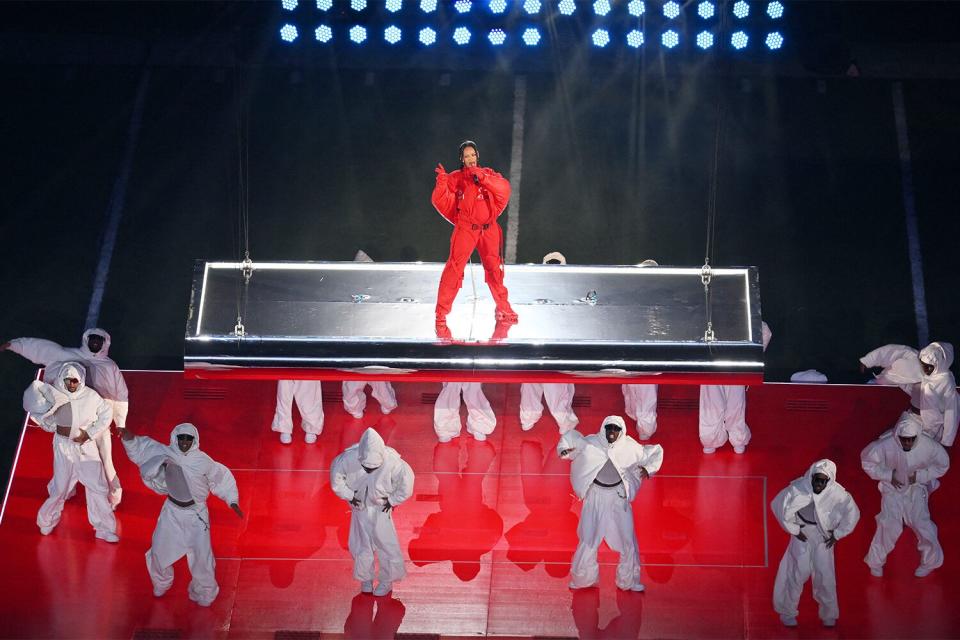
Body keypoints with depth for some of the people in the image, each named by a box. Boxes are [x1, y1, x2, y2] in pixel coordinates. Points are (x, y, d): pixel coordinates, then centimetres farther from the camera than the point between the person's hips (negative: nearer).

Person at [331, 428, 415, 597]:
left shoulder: (391, 461, -34)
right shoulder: (348, 459, -30)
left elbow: (406, 480, -16)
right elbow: (336, 476, -10)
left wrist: (392, 500, -11)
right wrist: (349, 496, -9)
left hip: (381, 508, -1)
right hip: (360, 507, 2)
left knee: (386, 543, 8)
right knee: (361, 544, 14)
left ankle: (387, 581, 30)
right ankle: (365, 579, 37)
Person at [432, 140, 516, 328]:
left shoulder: (488, 173, 7)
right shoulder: (455, 178, 2)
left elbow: (504, 188, -11)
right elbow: (440, 201, -4)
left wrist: (483, 177, -20)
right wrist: (441, 181, -19)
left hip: (489, 229, 3)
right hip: (465, 229, -2)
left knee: (495, 268, 13)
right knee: (454, 268, -11)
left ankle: (503, 309, 28)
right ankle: (441, 313, -4)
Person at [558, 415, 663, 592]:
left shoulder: (630, 447, -8)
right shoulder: (591, 443, -8)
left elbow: (656, 452, 4)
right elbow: (570, 436, 5)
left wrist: (648, 468, -10)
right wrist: (564, 449, -13)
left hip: (619, 497, 0)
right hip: (596, 496, 0)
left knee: (627, 539, 3)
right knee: (589, 537, 5)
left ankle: (629, 580, 18)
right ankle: (583, 578, 21)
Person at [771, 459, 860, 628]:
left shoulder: (837, 493, -20)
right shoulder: (798, 488, -24)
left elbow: (852, 513, -6)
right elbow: (778, 505, -16)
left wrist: (837, 534, -4)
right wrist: (793, 530, -11)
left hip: (824, 539, 1)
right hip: (802, 537, -1)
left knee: (825, 576, 9)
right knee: (796, 574, 4)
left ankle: (829, 614, 29)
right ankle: (788, 612, 22)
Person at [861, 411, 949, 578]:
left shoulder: (929, 446, -29)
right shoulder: (885, 444, -32)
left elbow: (943, 465, -9)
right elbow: (867, 460, -13)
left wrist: (920, 475, -19)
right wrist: (888, 475, -19)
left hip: (916, 489, 1)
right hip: (892, 489, -1)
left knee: (922, 524, -3)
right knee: (888, 525, -10)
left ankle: (931, 561, 25)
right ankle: (876, 561, 15)